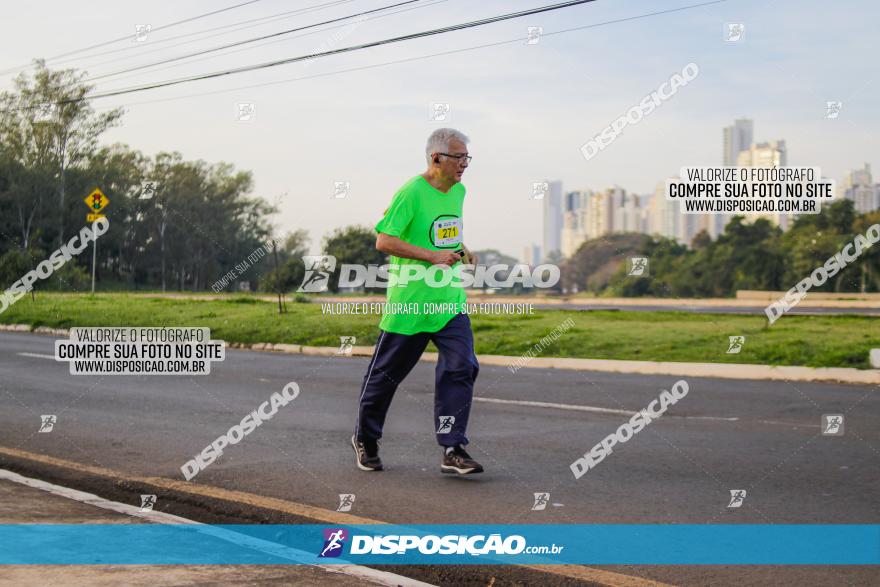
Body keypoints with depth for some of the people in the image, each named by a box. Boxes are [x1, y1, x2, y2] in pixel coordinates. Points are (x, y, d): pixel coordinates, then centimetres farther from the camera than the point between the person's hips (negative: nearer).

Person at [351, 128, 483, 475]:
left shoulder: (458, 191, 11)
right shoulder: (411, 192, -13)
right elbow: (383, 241, -17)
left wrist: (461, 250, 9)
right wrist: (431, 256, -21)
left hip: (450, 302, 6)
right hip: (408, 302, -6)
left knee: (461, 368, -10)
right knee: (386, 373, 7)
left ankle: (453, 450, -8)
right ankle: (365, 439, 28)